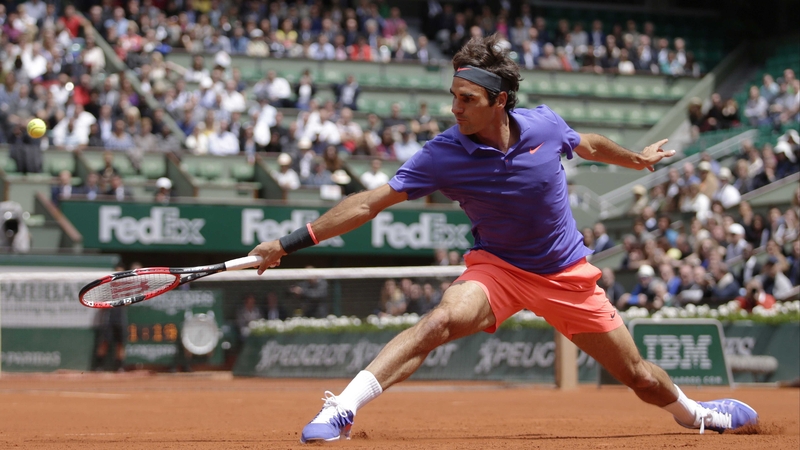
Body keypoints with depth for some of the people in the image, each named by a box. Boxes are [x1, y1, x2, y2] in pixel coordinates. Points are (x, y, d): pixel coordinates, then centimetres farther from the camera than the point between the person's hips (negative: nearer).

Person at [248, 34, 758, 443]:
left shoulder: (544, 124, -14)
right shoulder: (444, 154, -20)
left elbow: (588, 145, 10)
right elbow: (370, 202, -22)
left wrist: (638, 159, 29)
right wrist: (290, 243, -28)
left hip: (567, 271, 2)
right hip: (498, 266, -2)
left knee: (640, 377, 7)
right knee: (443, 318, -34)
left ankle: (692, 412, 41)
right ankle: (342, 410, -35)